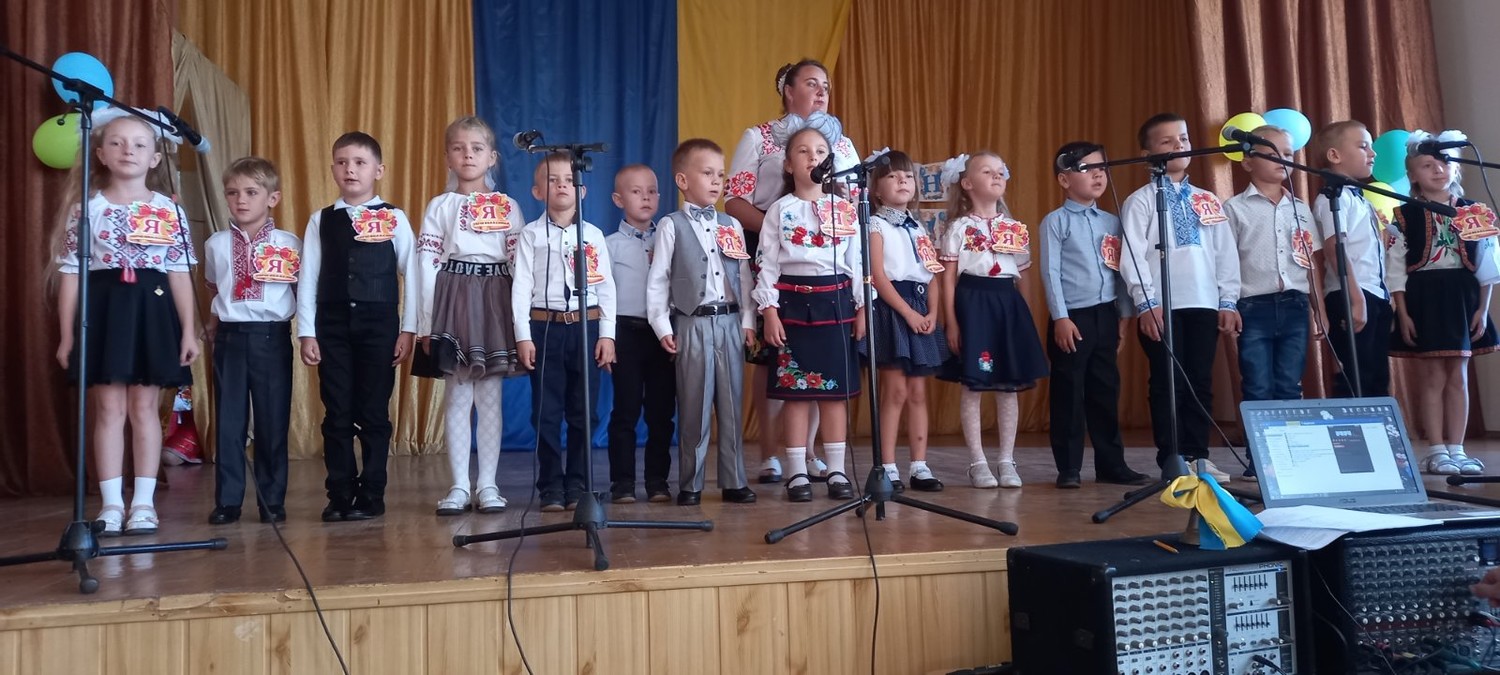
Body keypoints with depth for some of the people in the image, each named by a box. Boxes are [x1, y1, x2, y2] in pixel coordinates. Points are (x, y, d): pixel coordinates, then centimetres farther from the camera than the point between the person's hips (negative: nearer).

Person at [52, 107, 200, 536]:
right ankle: (111, 503, 9)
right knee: (108, 409, 2)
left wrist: (189, 330, 0)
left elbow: (180, 273, 4)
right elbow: (70, 273, 4)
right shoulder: (86, 209, 4)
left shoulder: (170, 212, 5)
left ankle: (144, 502, 11)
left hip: (153, 310, 0)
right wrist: (66, 334, 1)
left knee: (145, 407, 5)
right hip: (103, 310, 0)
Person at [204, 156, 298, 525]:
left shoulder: (289, 244, 0)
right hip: (230, 338, 2)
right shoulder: (216, 244, 7)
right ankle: (227, 500, 14)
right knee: (228, 421, 5)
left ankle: (273, 500, 15)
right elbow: (214, 290, 21)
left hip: (272, 337, -2)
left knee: (273, 421, 4)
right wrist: (213, 323, 10)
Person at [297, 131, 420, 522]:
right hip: (332, 326, 2)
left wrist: (408, 329, -4)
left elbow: (411, 275, 0)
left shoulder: (394, 219, 2)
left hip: (378, 324, -2)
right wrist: (306, 332, 1)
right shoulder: (321, 221, 8)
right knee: (337, 414, 5)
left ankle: (371, 496, 12)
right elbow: (308, 279, 6)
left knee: (374, 413, 3)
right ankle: (340, 496, 14)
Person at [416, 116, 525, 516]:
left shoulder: (509, 207, 8)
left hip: (495, 300, 0)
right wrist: (426, 322, -4)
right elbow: (427, 265, 3)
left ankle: (487, 484, 10)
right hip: (453, 299, 0)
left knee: (490, 396, 3)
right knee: (456, 397, 1)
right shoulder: (439, 206, 7)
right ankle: (459, 486, 8)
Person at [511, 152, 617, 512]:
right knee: (547, 412, 2)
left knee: (582, 412, 5)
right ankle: (551, 488, 11)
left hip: (587, 326, 1)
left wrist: (607, 334, -1)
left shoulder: (593, 235, 8)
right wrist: (523, 336, -7)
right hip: (545, 327, -1)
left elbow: (606, 287, 6)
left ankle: (577, 486, 15)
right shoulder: (531, 235, 4)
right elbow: (521, 287, 0)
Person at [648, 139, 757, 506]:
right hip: (693, 324, -3)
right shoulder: (672, 225, 0)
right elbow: (657, 280, -2)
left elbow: (744, 276, 11)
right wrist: (662, 327, -7)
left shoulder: (731, 225, 12)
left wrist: (747, 320, 5)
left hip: (729, 322, 3)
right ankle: (690, 484, 11)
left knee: (731, 406, 6)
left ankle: (733, 481, 14)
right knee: (694, 407, 1)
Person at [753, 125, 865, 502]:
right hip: (793, 301, -2)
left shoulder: (845, 209, 8)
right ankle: (797, 473, 9)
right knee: (795, 390, 1)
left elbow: (857, 262, 9)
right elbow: (767, 264, -1)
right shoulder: (780, 210, 3)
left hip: (835, 300, 2)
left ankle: (836, 470, 13)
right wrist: (770, 310, -8)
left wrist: (861, 307, 5)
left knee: (836, 389, 4)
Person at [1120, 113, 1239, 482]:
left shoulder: (1208, 200, 16)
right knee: (1168, 382, -2)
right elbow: (1132, 254, -7)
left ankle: (1197, 455, 14)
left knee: (1201, 382, 6)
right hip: (1162, 306, -4)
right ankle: (1172, 459, 5)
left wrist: (1227, 302, 7)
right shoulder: (1141, 200, 1)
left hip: (1204, 303, 5)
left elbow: (1225, 253, 13)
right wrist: (1145, 302, -14)